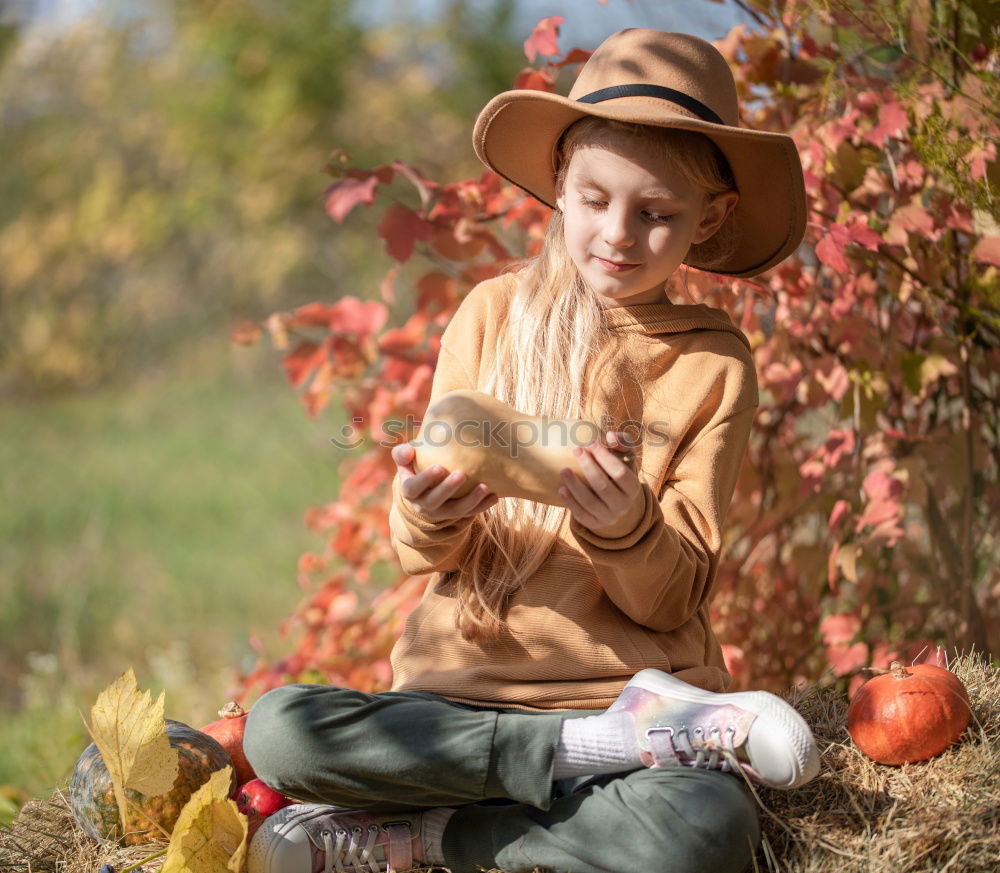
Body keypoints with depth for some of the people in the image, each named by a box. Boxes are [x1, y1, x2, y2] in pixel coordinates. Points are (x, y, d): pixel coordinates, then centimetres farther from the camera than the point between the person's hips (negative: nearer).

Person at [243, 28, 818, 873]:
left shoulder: (714, 362, 3)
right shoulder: (493, 313, 6)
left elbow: (673, 600, 0)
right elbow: (419, 549, 6)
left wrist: (623, 528, -22)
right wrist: (428, 513, -18)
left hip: (637, 675, -2)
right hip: (460, 684, 2)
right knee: (276, 728, -26)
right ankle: (609, 743, -18)